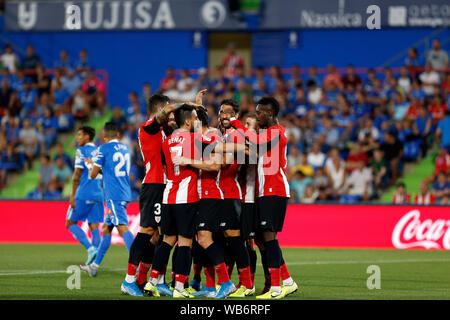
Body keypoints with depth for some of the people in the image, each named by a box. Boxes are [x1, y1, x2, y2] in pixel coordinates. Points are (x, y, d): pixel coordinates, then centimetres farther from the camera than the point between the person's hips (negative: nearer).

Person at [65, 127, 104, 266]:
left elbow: (77, 174, -11)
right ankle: (94, 261, -2)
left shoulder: (82, 151, -5)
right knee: (94, 226, 5)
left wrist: (73, 195, -11)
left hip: (84, 194, -6)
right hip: (98, 195, 6)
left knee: (70, 223, 3)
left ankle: (91, 249, -14)